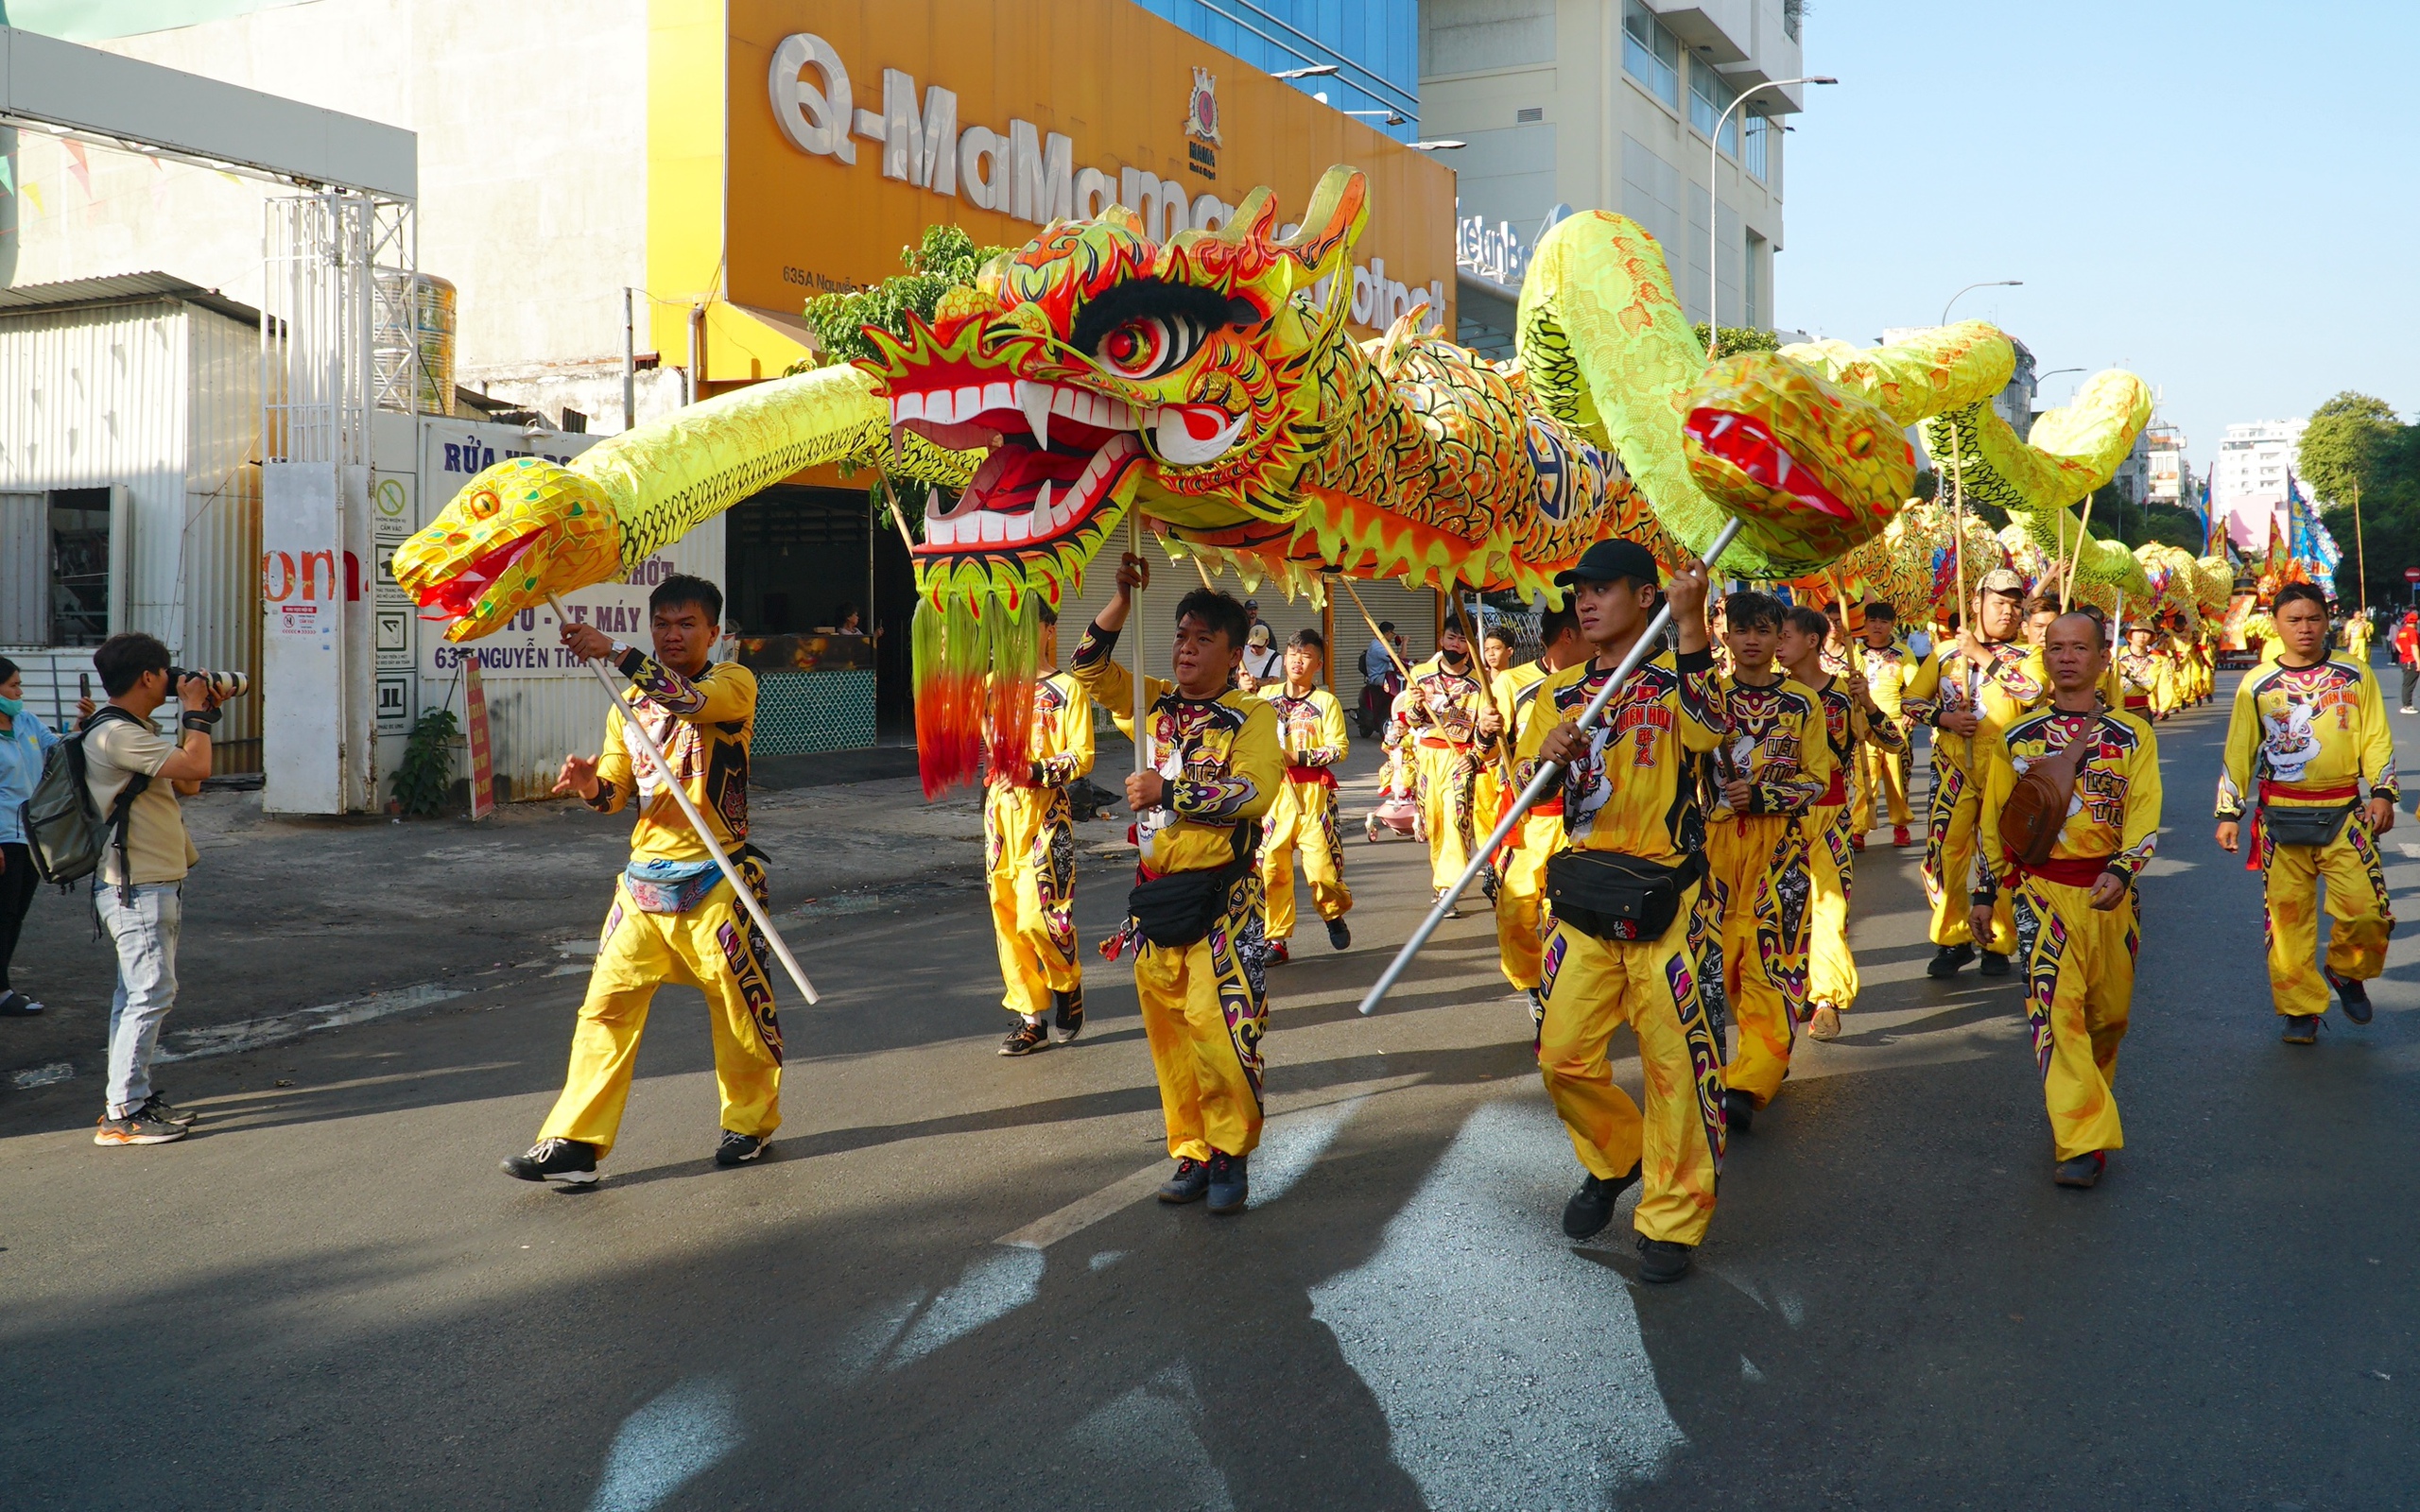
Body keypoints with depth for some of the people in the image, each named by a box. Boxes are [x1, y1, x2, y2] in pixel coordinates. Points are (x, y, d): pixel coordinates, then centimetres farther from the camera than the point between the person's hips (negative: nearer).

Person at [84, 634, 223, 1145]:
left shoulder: (139, 731, 16)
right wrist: (195, 712, -10)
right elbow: (195, 766, -26)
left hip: (155, 884, 11)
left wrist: (196, 717, 14)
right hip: (136, 888, -11)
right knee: (151, 993, -11)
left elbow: (188, 784, 18)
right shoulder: (115, 734, -18)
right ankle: (121, 1115, -8)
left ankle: (136, 1095, 22)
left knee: (138, 994, 14)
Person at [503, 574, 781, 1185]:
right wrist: (591, 784, -12)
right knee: (607, 1007, -1)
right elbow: (616, 793, 10)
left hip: (715, 879, -5)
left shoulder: (733, 683, -3)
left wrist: (615, 651, -29)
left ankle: (751, 1122, 26)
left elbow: (691, 699, -26)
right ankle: (574, 1143, 1)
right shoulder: (630, 702, 14)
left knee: (739, 1008, 6)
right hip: (644, 877, 5)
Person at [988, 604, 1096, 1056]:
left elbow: (1083, 756, -9)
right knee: (1007, 916, 5)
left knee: (1038, 915, -13)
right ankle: (1030, 1017, 13)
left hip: (1045, 813, -5)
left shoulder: (1066, 688, -3)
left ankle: (1068, 984, 16)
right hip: (1001, 810, 5)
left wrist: (1037, 771, -20)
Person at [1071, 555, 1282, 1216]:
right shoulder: (1153, 703, 12)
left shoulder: (1252, 716, -3)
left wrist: (1168, 792, -17)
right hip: (1153, 895, 5)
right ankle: (1192, 1154, 21)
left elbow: (1255, 792, -18)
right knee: (1168, 1033, 9)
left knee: (1219, 1026, -12)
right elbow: (1088, 667, 8)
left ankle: (1231, 1155, 5)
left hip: (1220, 899, -5)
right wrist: (1124, 597, -2)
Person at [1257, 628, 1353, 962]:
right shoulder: (1267, 696, 11)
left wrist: (1298, 757, -15)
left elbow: (1339, 749, -6)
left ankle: (1334, 914, 25)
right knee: (1270, 865, -1)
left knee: (1321, 859, -6)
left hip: (1313, 790, -3)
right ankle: (1276, 940, 8)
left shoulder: (1325, 702, 1)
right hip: (1273, 789, 3)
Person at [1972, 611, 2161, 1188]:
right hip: (2043, 888, -1)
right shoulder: (2017, 737, 5)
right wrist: (1984, 890, 10)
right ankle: (2082, 1143, -14)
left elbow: (2145, 814, -5)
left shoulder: (2132, 734, 3)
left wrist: (2122, 871, -22)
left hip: (2111, 889, 1)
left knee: (2108, 1012, 11)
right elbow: (1994, 817, 11)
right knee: (2056, 1006, -14)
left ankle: (2086, 1101, 38)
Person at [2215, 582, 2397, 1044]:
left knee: (2366, 910, -8)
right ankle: (2300, 1010, 13)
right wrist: (2229, 813, 2)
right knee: (2287, 916, 1)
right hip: (2281, 819, 0)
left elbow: (2376, 738, 7)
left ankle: (2346, 972, 23)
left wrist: (2382, 792, -5)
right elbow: (2238, 752, 6)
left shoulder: (2354, 675, 6)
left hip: (2345, 813, 0)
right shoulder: (2257, 684, 4)